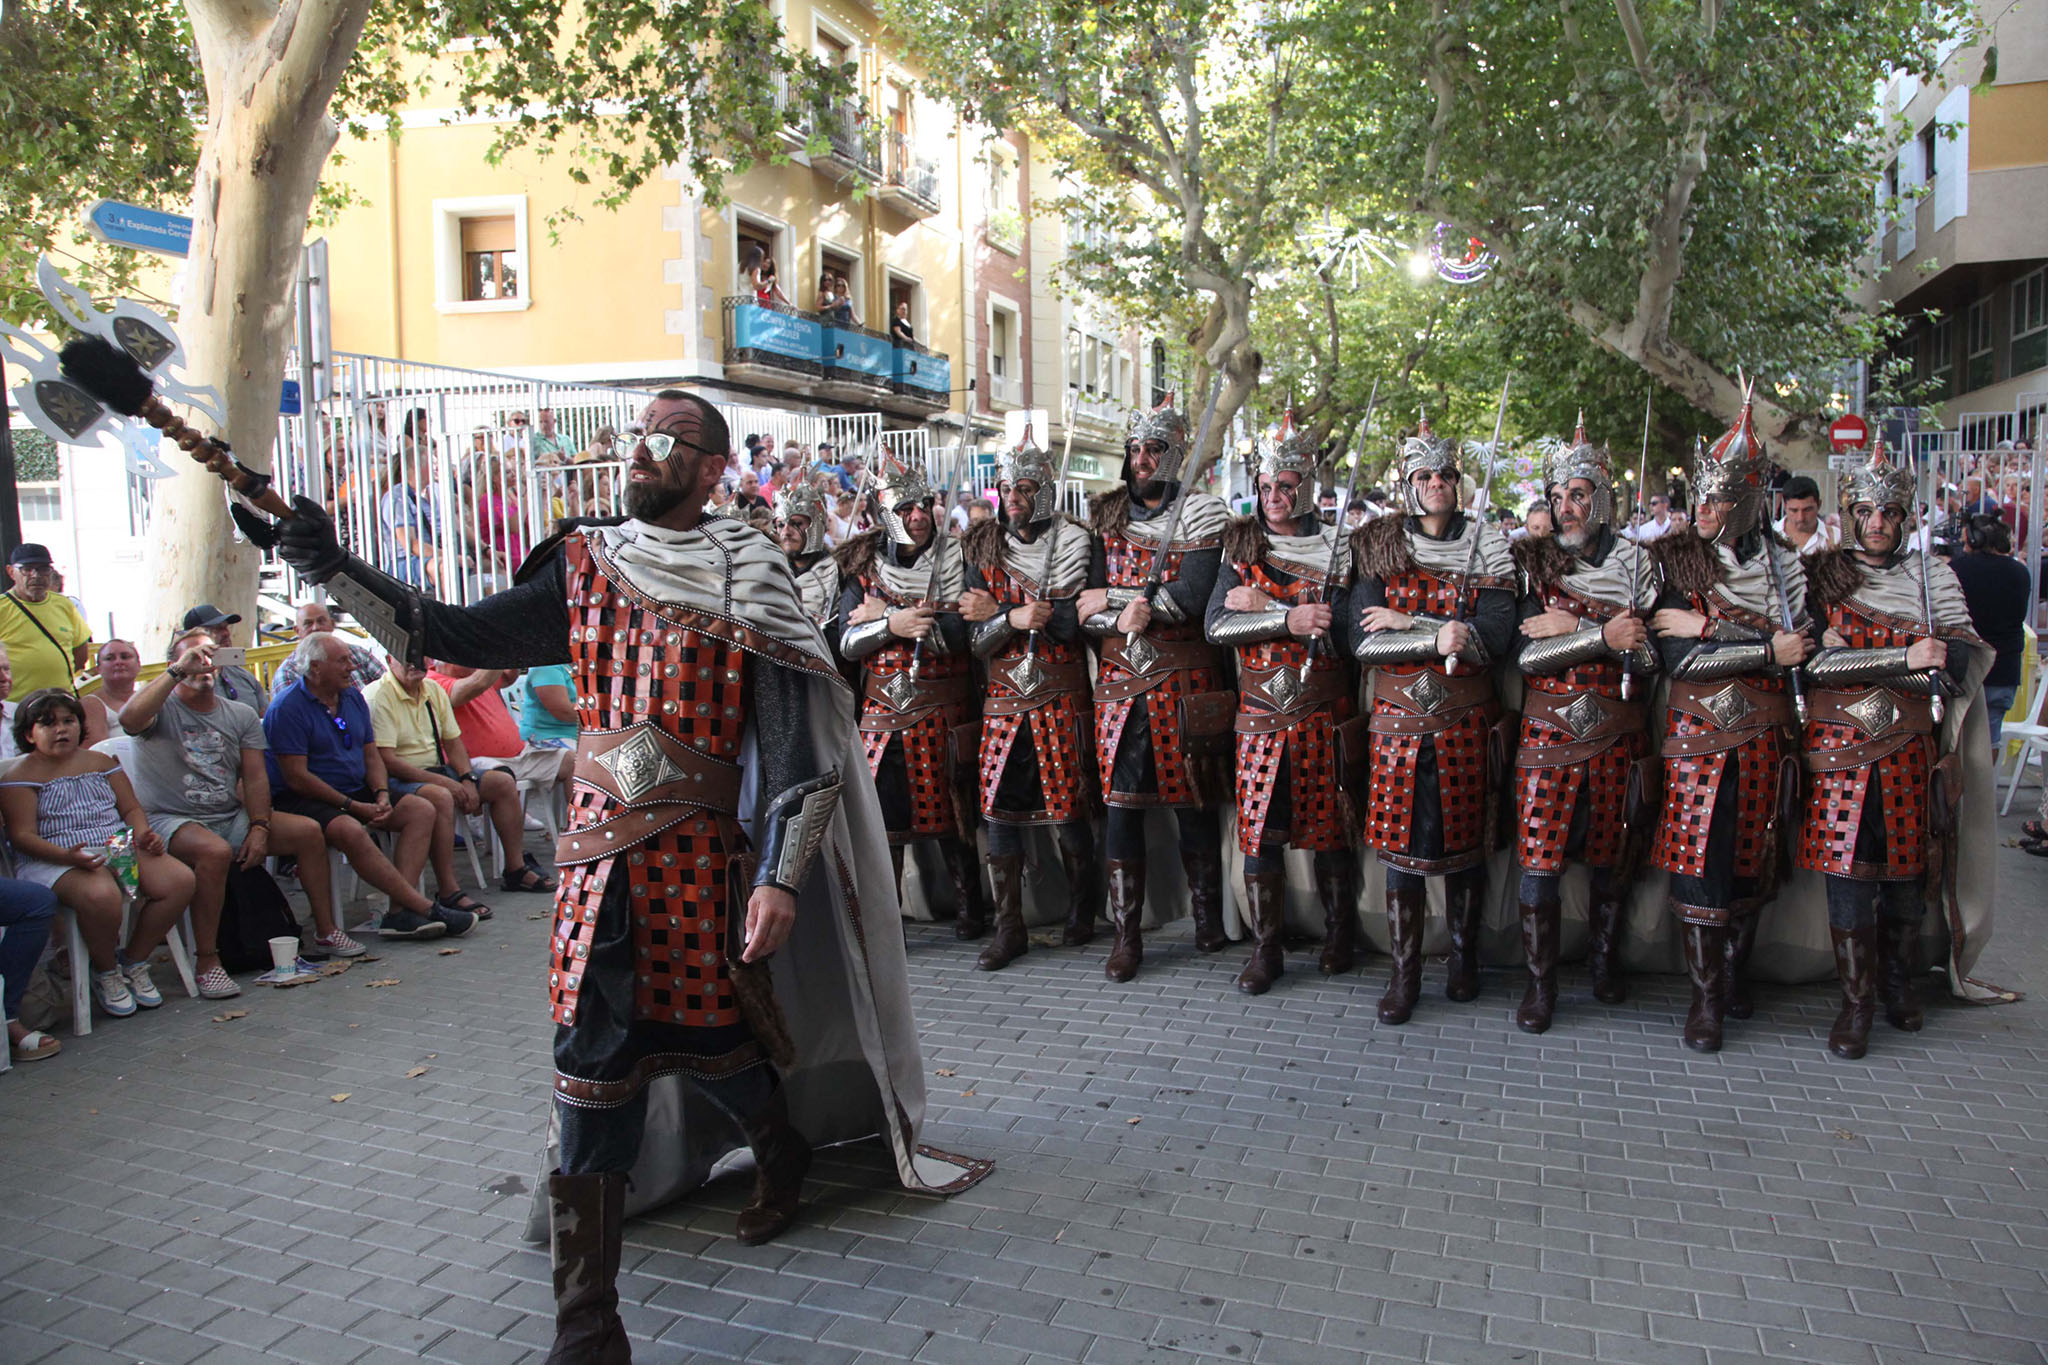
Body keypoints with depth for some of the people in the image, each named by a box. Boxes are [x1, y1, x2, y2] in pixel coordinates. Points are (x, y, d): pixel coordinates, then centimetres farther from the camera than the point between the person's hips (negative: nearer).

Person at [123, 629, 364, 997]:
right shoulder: (162, 708, -2)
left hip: (231, 818, 6)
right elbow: (130, 719, -28)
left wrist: (259, 827, -10)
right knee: (215, 851, -37)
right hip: (172, 821, -5)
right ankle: (206, 961, -27)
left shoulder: (241, 715, 12)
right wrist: (176, 672, -23)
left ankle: (326, 932, 1)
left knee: (308, 831, -10)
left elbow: (255, 776, 5)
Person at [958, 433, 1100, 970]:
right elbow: (977, 639, 2)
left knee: (1067, 807, -1)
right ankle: (1008, 929, 10)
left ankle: (1081, 912, 21)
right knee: (998, 807, 0)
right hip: (1003, 697, 3)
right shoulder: (984, 549, 9)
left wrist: (996, 614, -11)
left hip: (1060, 697, -3)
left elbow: (1070, 622, -11)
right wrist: (1014, 617, -17)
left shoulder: (1072, 543, 1)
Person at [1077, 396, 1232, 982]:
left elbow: (1190, 598, -15)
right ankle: (1126, 933, 9)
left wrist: (1110, 598, -11)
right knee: (1120, 804, 1)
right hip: (1120, 681, 3)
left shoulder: (1202, 513, -1)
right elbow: (1087, 609, 3)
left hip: (1186, 683, -3)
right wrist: (1132, 613, -16)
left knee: (1195, 802, 5)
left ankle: (1208, 918, 23)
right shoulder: (1108, 516, 11)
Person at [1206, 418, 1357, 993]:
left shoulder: (1337, 545, 1)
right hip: (1260, 712, 2)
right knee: (1259, 828, 2)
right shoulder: (1240, 545, 7)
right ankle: (1265, 948, 13)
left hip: (1323, 712, -2)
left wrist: (1261, 604, -16)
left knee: (1329, 825, 6)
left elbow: (1342, 622, -15)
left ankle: (1340, 935, 24)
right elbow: (1215, 625, -6)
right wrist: (1290, 619, -18)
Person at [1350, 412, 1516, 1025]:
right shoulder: (1379, 547, 4)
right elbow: (1365, 641, -8)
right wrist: (1440, 635, -18)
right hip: (1399, 716, 0)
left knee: (1464, 840, 7)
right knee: (1402, 839, 0)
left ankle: (1464, 959, 25)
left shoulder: (1486, 549, 4)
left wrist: (1406, 623, -14)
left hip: (1465, 719, 0)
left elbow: (1492, 637, -11)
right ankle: (1404, 973, 11)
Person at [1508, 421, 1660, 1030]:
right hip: (1549, 729, -1)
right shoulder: (1533, 562, 2)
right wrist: (1605, 636, -15)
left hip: (1617, 731, 1)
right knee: (1539, 855, -5)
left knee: (1611, 854, 11)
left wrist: (1572, 629, -12)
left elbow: (1650, 653, -6)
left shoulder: (1634, 563, 4)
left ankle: (1605, 961, 31)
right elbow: (1525, 654, -10)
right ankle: (1540, 981, 7)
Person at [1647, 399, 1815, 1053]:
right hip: (1697, 730, -2)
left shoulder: (1781, 564, 7)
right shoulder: (1673, 560, 0)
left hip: (1762, 732, 2)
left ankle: (1735, 974, 24)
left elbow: (1801, 645, -6)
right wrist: (1766, 648, -14)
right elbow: (1678, 657, -11)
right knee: (1698, 857, -4)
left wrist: (1710, 627, -14)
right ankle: (1706, 997, 4)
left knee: (1751, 854, 7)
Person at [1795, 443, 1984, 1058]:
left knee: (1906, 870, 8)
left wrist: (1857, 661, -15)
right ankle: (1857, 1001, 8)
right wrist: (1907, 658, -16)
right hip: (1839, 747, -2)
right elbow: (1815, 661, -10)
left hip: (1908, 748, 2)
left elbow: (1965, 661, 0)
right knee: (1848, 872, -3)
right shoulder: (1818, 575, 3)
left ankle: (1898, 982, 27)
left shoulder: (1931, 575, 9)